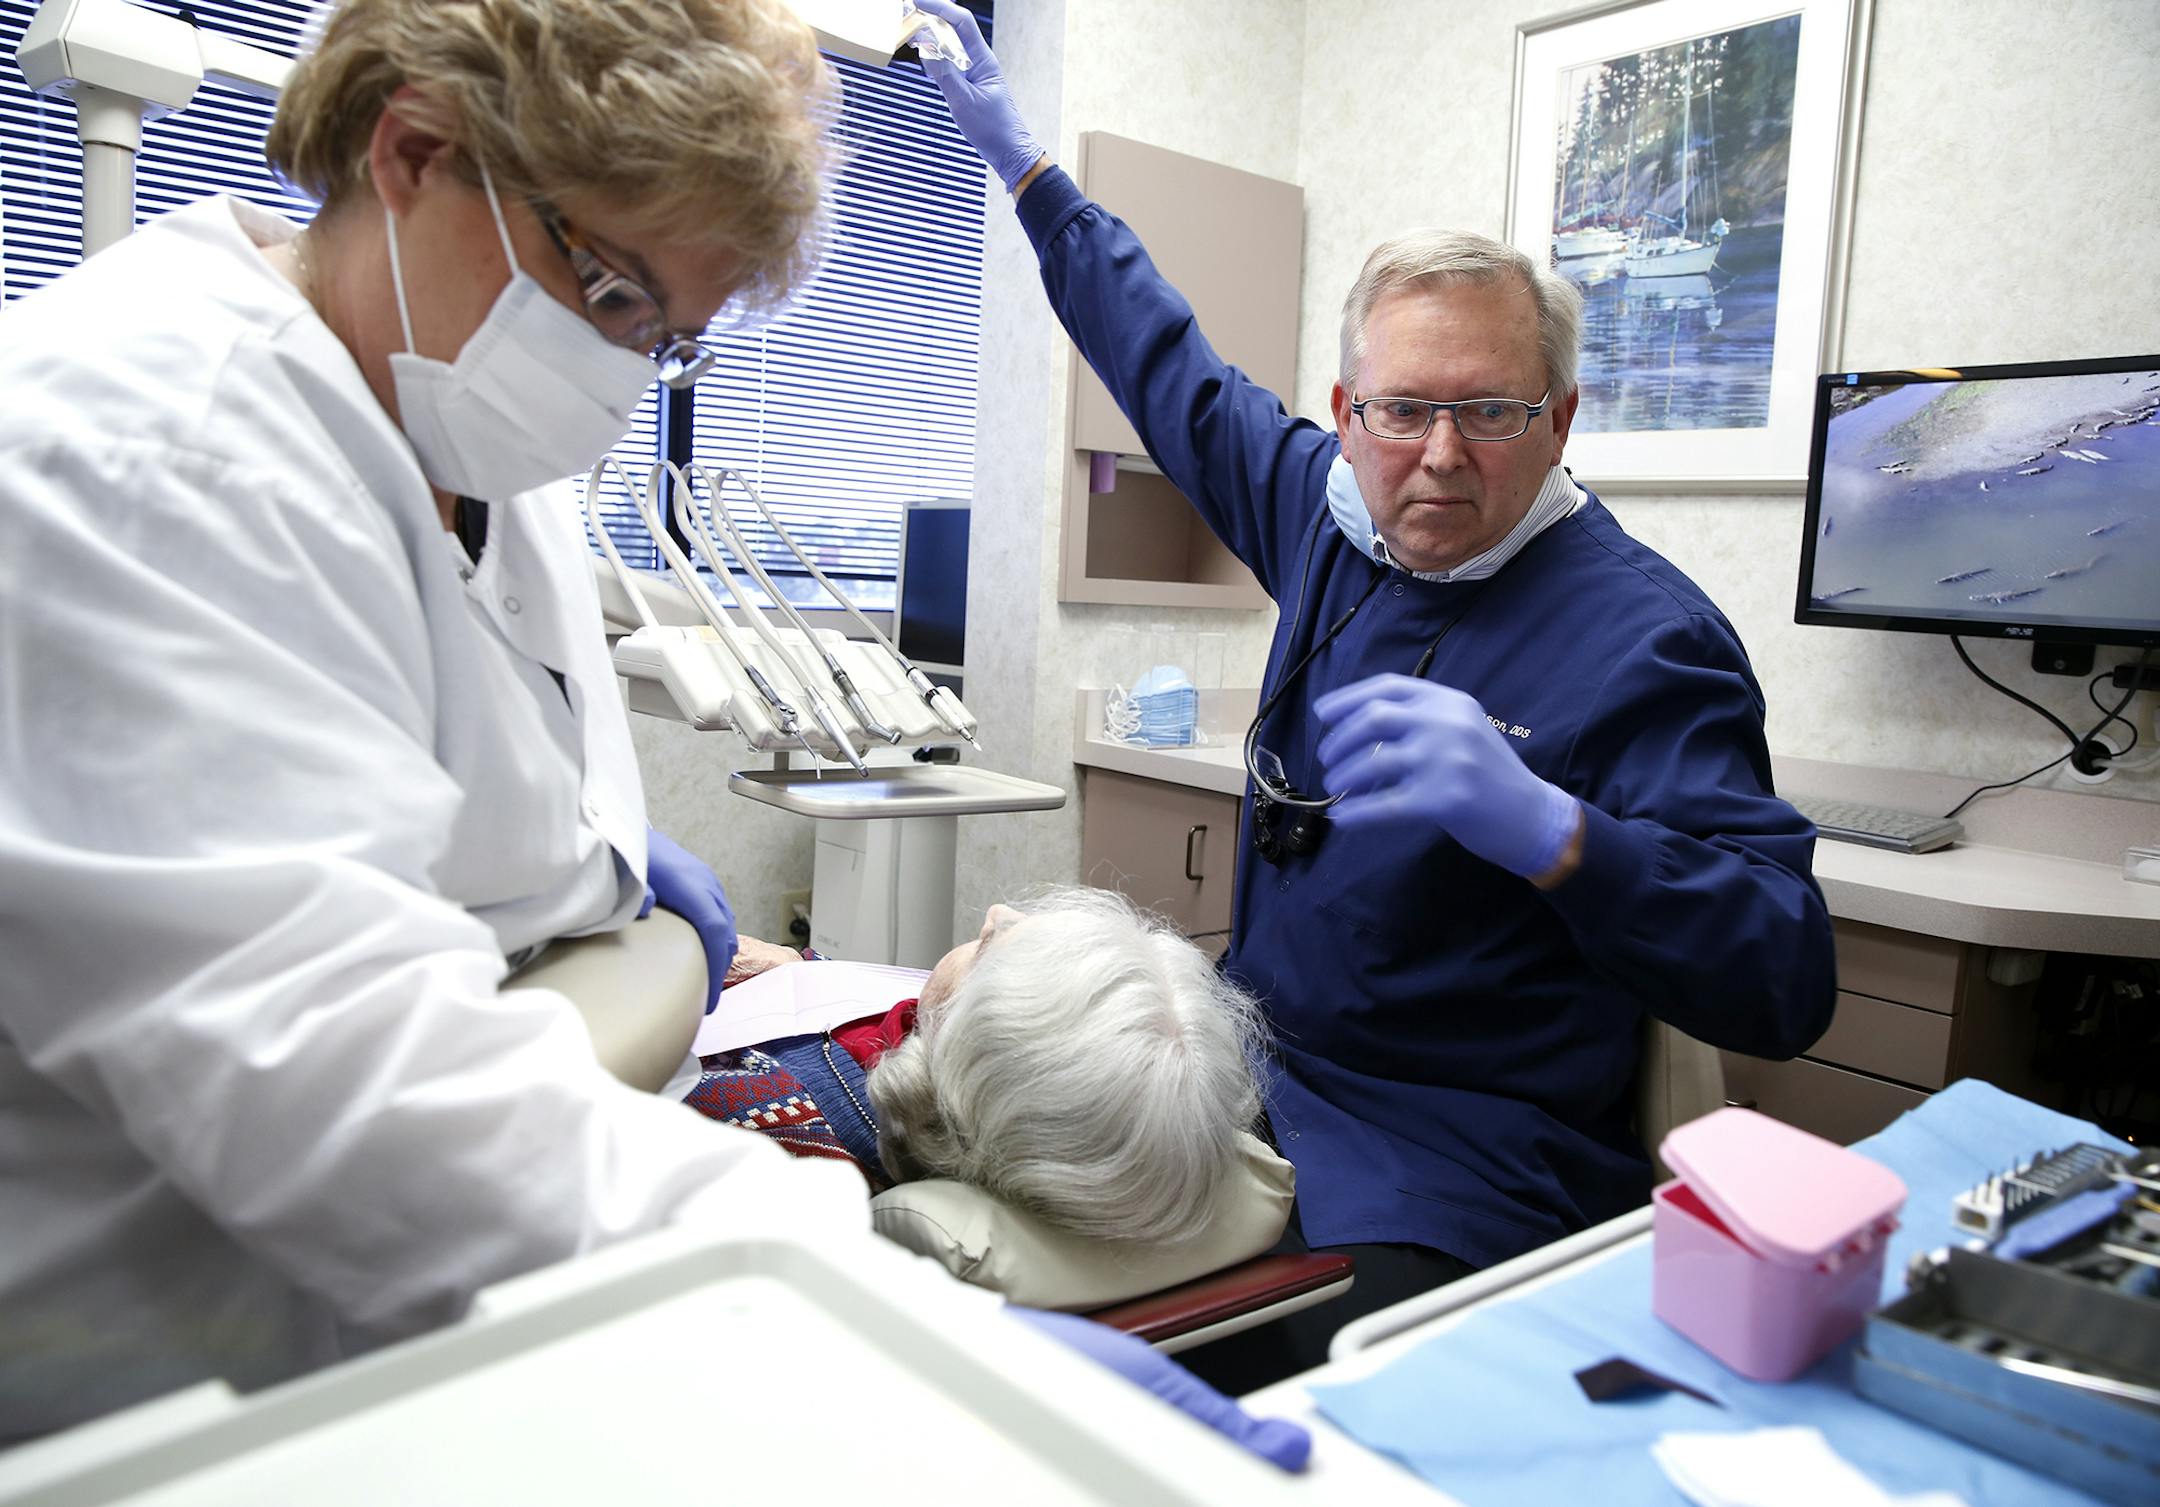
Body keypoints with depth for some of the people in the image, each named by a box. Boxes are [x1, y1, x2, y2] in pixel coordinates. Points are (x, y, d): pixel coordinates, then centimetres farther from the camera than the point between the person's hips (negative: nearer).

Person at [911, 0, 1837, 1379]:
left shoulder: (1643, 633, -14)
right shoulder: (1329, 515, 5)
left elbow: (1786, 982, -20)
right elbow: (1172, 370, 21)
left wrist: (1541, 826, -38)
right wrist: (1020, 159, 29)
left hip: (1458, 1154, -5)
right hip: (1244, 1062, 6)